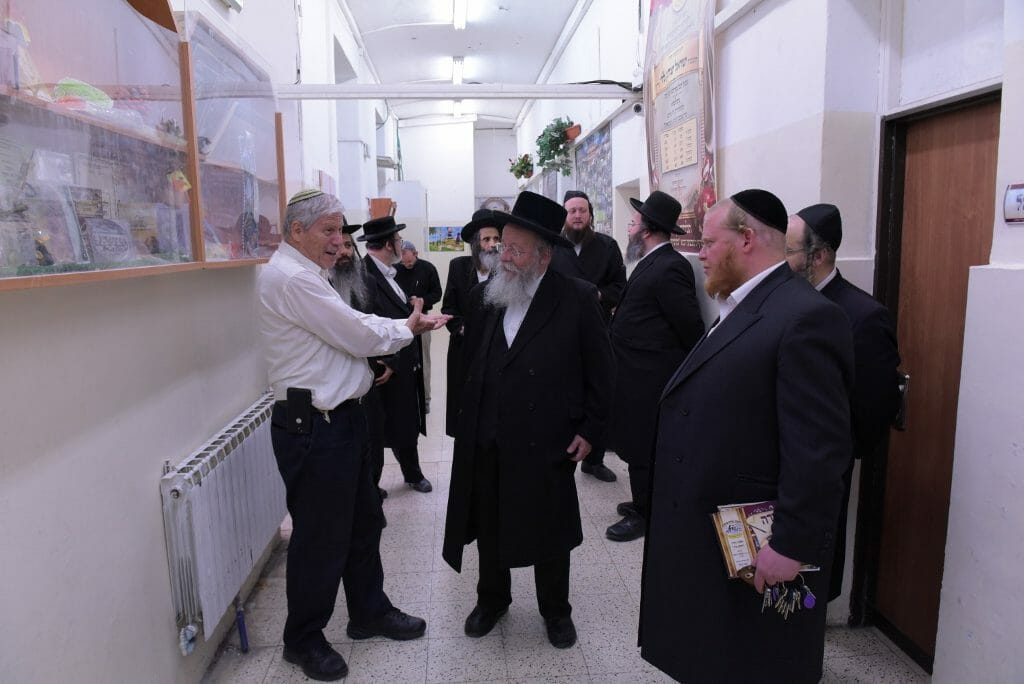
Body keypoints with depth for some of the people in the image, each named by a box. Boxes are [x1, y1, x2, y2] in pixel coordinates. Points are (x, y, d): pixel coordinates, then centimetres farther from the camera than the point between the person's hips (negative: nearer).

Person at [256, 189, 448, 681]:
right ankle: (303, 640, 26)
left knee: (363, 519, 20)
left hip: (337, 417, 11)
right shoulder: (289, 278, -18)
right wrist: (407, 328, -3)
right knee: (320, 534, 5)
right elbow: (359, 334, -20)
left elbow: (348, 330, 15)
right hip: (313, 424, -11)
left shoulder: (305, 276, 16)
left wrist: (405, 326, 2)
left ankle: (369, 612, 39)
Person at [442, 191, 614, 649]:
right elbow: (470, 358, 10)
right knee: (488, 525, 18)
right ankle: (492, 598, 43)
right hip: (486, 440, 4)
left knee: (549, 530, 14)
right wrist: (469, 419, 6)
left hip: (547, 441, -3)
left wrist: (590, 430, -6)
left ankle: (555, 609, 37)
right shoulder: (486, 295, 2)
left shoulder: (577, 298, -9)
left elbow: (600, 371, -4)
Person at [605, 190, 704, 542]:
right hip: (640, 372, 9)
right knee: (638, 444, 18)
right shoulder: (652, 263, 12)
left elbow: (691, 327, -17)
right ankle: (646, 502, 34)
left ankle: (645, 515, 18)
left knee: (643, 447, 2)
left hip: (649, 377, -9)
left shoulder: (669, 268, -18)